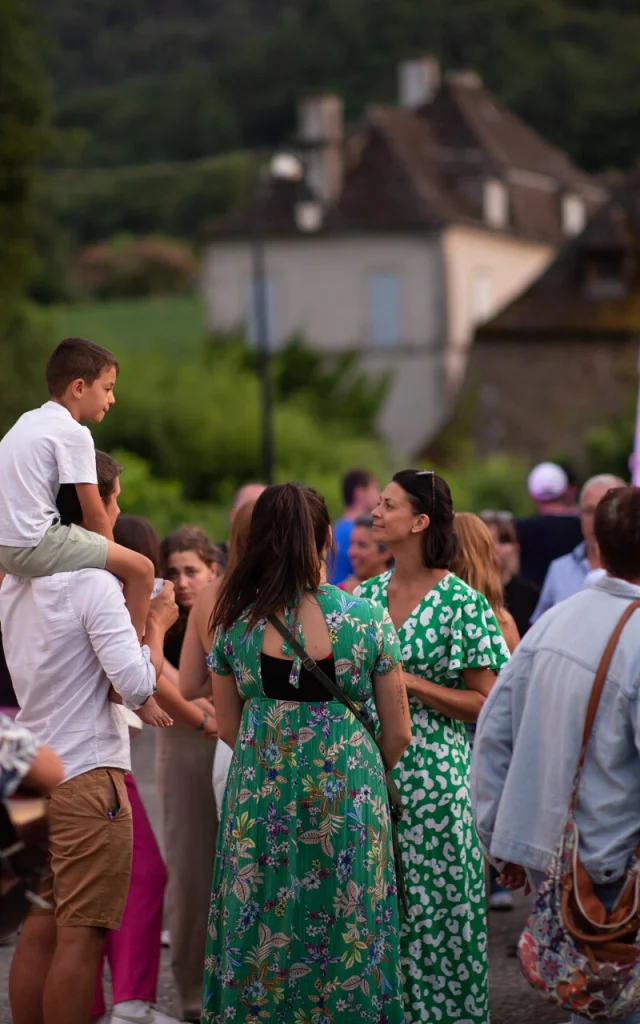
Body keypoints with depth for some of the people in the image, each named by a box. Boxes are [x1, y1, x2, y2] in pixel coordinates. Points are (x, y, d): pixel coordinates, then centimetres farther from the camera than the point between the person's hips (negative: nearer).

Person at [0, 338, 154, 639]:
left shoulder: (28, 421, 16)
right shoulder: (74, 434, -10)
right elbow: (95, 515, -10)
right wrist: (110, 558, 7)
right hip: (35, 546, -10)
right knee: (140, 568, -9)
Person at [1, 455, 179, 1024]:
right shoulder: (93, 582, -13)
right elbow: (138, 686, -19)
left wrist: (134, 615, 22)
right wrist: (156, 623, -3)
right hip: (87, 775, -8)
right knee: (82, 936, -5)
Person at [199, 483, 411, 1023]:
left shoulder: (236, 621, -3)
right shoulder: (367, 619, -7)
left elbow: (228, 727, 7)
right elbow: (398, 735, -1)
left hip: (260, 801, 1)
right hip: (347, 798, -1)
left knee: (261, 938, 11)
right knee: (345, 935, 9)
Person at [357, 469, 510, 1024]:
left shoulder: (461, 603, -8)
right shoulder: (367, 594, 10)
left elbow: (487, 703, -10)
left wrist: (411, 684, -16)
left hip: (432, 778, -5)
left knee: (431, 909, -1)